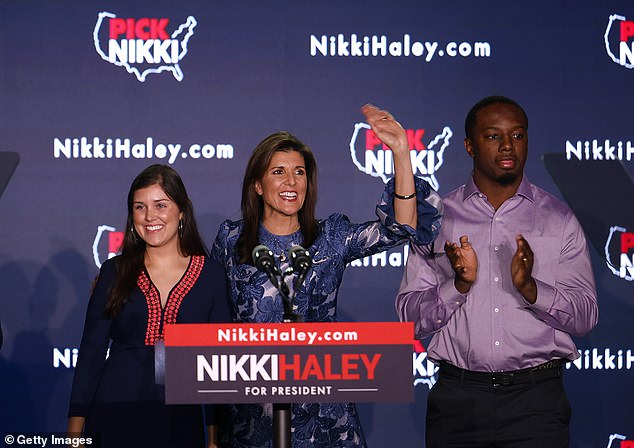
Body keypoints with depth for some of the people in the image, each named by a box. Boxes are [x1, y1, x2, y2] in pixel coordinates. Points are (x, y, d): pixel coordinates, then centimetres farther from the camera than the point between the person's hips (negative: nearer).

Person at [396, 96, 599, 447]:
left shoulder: (558, 219, 6)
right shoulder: (437, 218, 6)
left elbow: (585, 317, -1)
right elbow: (410, 318, 1)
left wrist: (530, 287, -16)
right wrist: (459, 284, -15)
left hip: (536, 396, 0)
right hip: (458, 395, 0)